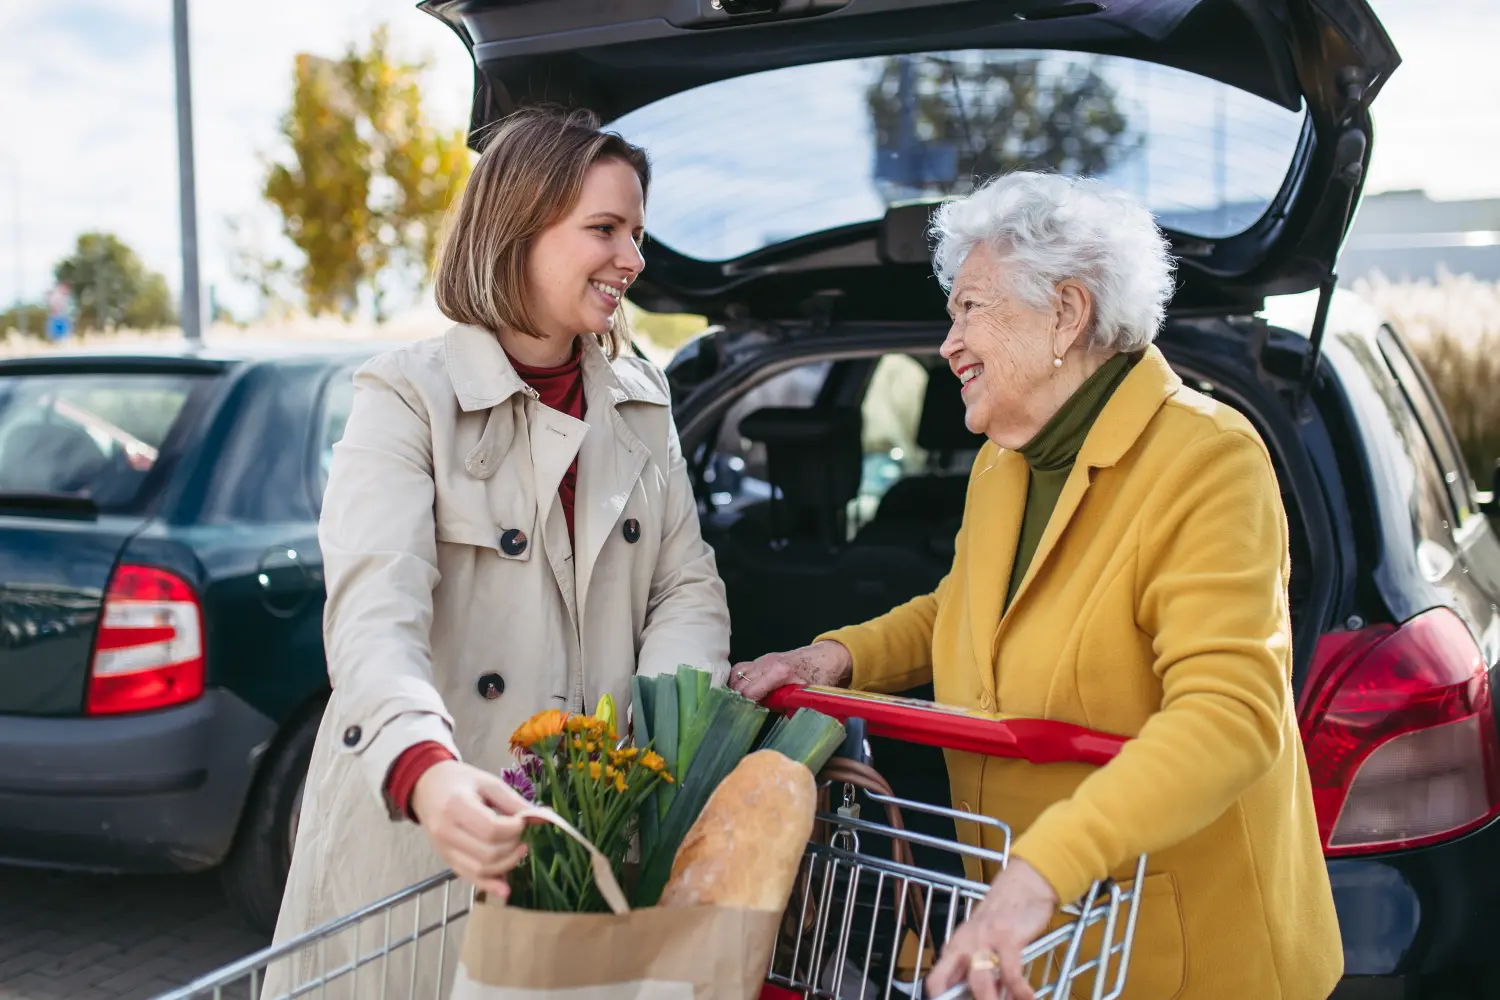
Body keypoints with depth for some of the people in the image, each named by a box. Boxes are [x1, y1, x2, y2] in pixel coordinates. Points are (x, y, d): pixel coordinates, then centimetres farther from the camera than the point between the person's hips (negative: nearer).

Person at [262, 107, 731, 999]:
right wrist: (427, 771, -42)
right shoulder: (408, 398, -9)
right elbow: (374, 616, -22)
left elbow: (687, 589, 4)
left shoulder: (640, 401, 9)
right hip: (414, 833, -4)